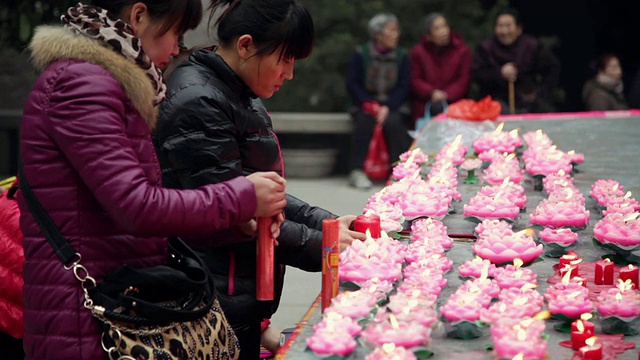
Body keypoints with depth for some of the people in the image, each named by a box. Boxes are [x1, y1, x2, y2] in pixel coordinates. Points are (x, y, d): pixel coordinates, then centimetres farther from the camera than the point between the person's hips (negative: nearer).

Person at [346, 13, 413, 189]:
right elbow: (352, 83, -2)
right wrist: (369, 104, -16)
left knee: (393, 122, -32)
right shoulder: (361, 54, 2)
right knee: (364, 122, -32)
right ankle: (357, 171, -29)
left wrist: (388, 107, -17)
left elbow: (405, 86, -2)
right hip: (365, 104, -1)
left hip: (392, 105, 1)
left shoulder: (401, 56, 5)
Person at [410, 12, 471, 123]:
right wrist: (431, 92, -15)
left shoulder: (462, 50, 5)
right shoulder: (418, 51, 6)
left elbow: (464, 80, 1)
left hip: (452, 100, 0)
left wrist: (446, 95, -14)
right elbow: (415, 80, 3)